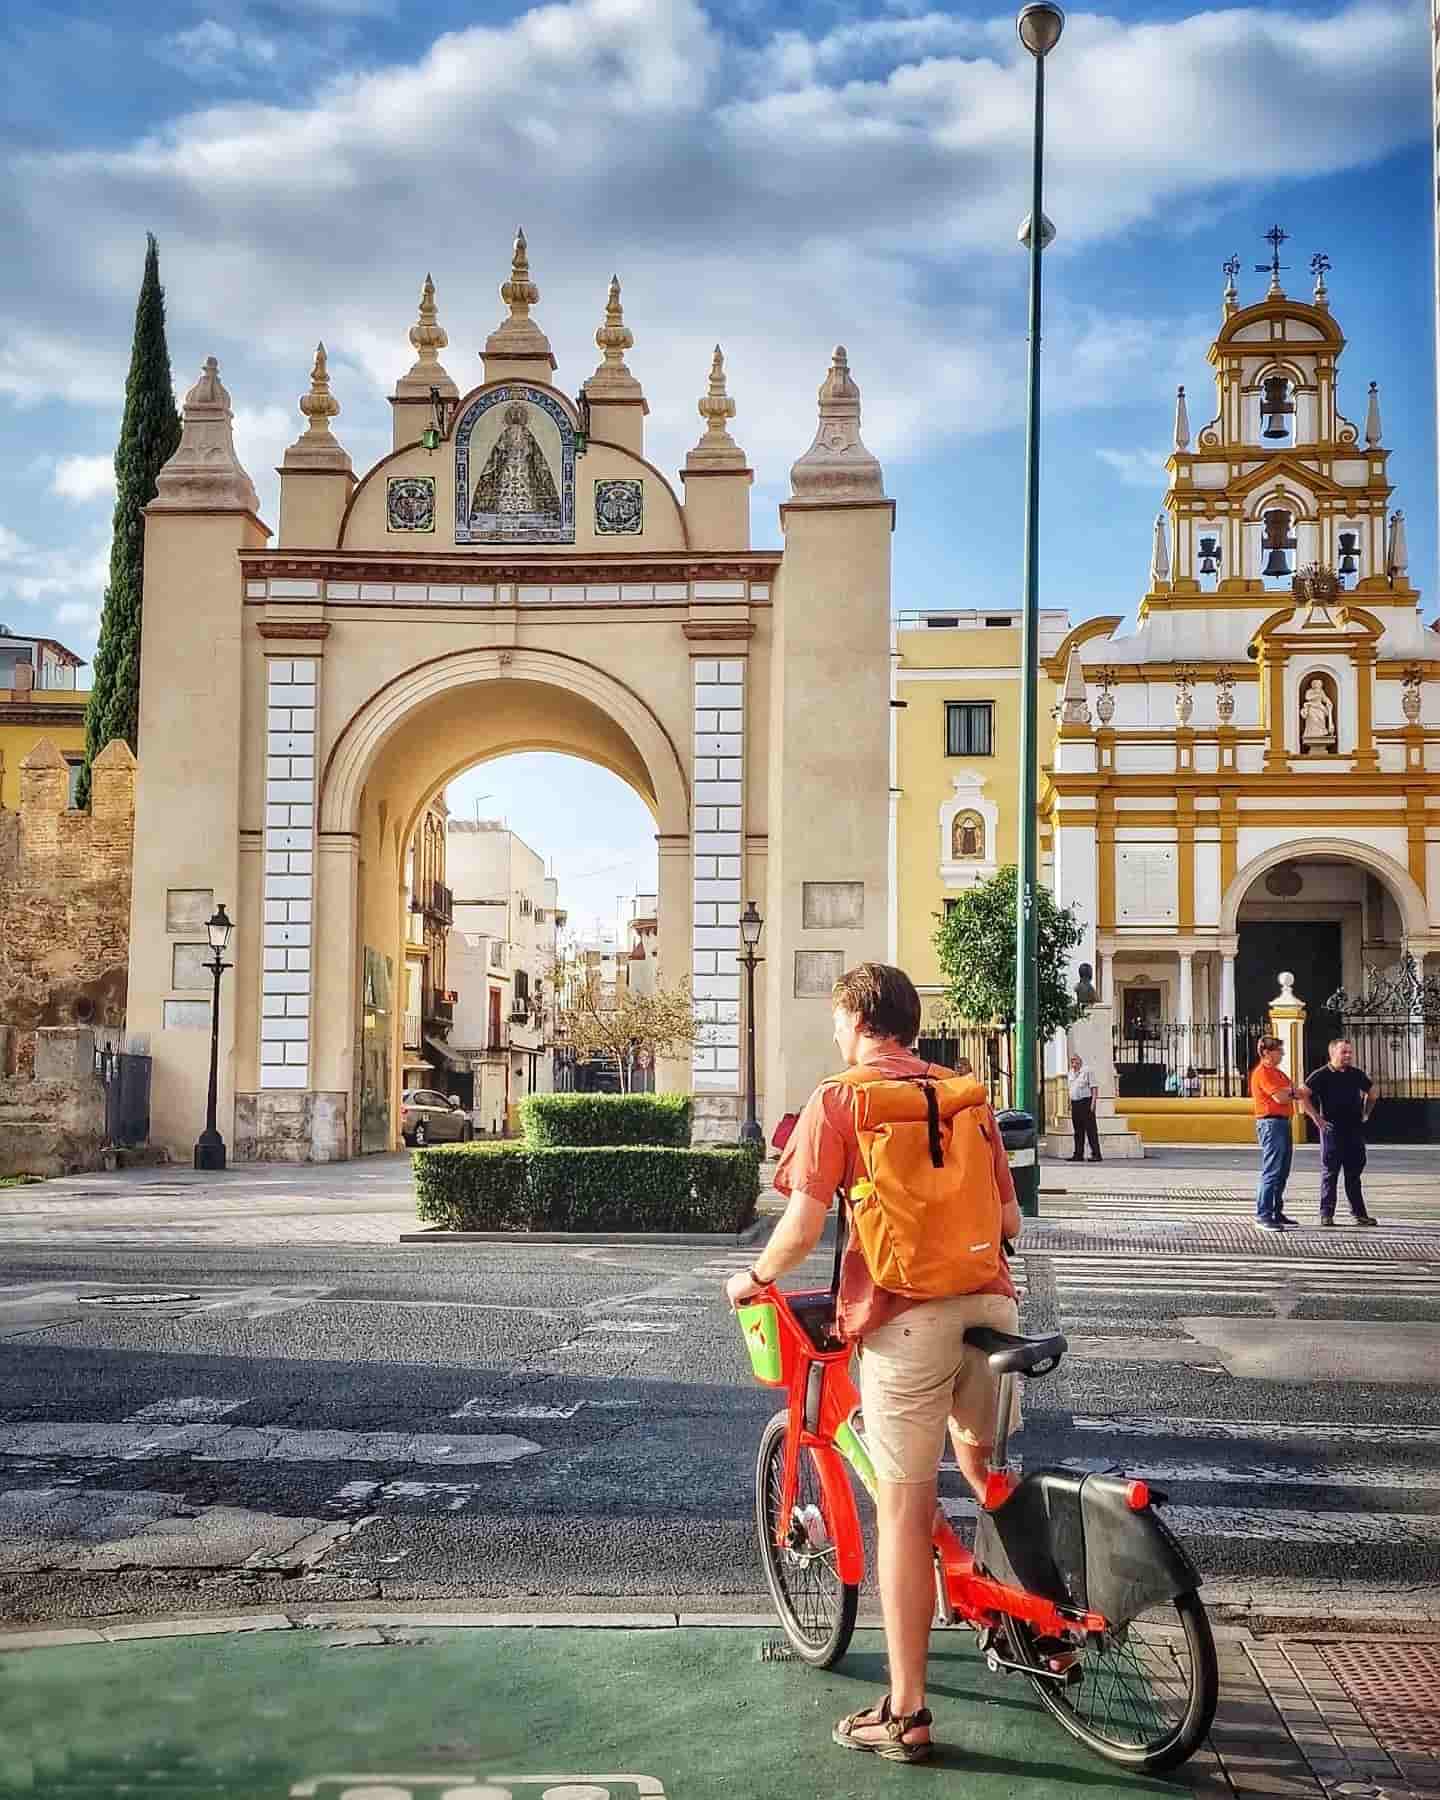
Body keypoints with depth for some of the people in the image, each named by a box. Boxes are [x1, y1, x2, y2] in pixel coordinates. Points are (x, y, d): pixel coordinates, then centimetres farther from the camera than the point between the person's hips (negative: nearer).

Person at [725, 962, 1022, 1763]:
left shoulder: (838, 1100, -1)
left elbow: (806, 1223, -8)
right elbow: (1009, 1219, 15)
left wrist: (754, 1279, 10)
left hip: (906, 1317, -5)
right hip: (990, 1301, 5)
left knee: (904, 1511, 3)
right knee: (983, 1465, 29)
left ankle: (906, 1715, 9)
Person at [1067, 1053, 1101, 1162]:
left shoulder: (1087, 1071, -4)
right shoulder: (1071, 1073, 16)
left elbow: (1093, 1088, -6)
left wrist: (1093, 1103, -14)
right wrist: (1070, 1103, 15)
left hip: (1085, 1102, -7)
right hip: (1075, 1103, 7)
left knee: (1091, 1129, -8)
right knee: (1078, 1130, 8)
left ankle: (1096, 1154, -8)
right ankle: (1078, 1154, 11)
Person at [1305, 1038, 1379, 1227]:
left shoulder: (1356, 1074, 9)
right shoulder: (1321, 1075, -6)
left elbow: (1373, 1092, 25)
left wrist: (1366, 1114, 18)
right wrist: (1317, 1118, -12)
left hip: (1355, 1129, 5)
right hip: (1332, 1129, -5)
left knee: (1354, 1173, 10)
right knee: (1330, 1172, -1)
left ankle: (1359, 1214, 14)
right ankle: (1326, 1214, 2)